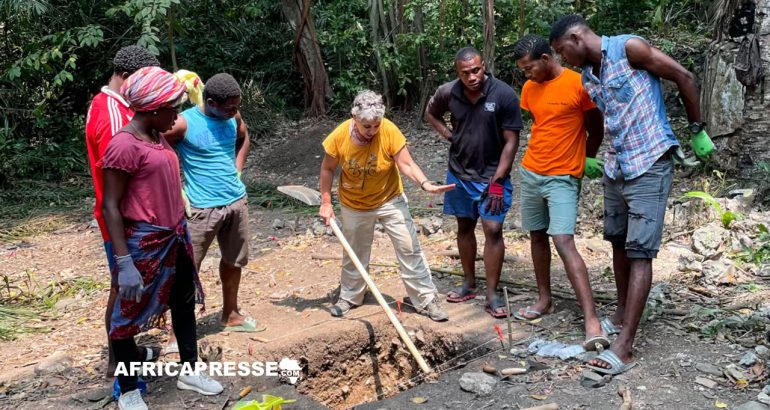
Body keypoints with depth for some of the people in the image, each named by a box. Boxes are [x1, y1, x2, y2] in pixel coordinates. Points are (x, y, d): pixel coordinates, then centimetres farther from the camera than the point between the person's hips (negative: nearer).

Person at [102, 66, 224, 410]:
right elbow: (111, 206, -19)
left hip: (176, 237, 9)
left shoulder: (157, 137, 8)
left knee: (185, 303, 19)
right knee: (128, 316, 8)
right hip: (145, 242, -9)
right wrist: (124, 263, -22)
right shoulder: (124, 144, -19)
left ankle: (188, 372, 36)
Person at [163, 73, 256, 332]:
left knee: (234, 261, 18)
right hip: (202, 208, -6)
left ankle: (231, 315, 37)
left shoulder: (233, 116, 0)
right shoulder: (183, 123, -18)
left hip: (237, 201, 6)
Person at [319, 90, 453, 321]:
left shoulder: (389, 131, -23)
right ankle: (350, 297, 36)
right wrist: (326, 203, -7)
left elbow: (406, 164, -24)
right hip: (354, 206, 1)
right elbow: (328, 169, -6)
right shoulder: (339, 136, -20)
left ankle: (426, 299, 6)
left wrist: (426, 185, -42)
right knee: (354, 253, 15)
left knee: (409, 249, -4)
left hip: (390, 200, -1)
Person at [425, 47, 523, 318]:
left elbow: (511, 142, -14)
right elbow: (431, 114, 15)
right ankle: (469, 284, 28)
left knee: (493, 229, -8)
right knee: (464, 227, 12)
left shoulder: (504, 95, -17)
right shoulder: (448, 93, -8)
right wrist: (450, 136, -1)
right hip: (459, 173, 4)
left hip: (492, 175, -4)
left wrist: (497, 181, -18)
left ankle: (492, 294, 2)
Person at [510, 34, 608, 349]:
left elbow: (596, 131, -1)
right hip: (530, 173, 7)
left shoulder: (579, 85, -12)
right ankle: (544, 300, 27)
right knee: (537, 237, 12)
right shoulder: (529, 88, 7)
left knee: (564, 242, -16)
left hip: (562, 178, -6)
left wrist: (584, 162, 10)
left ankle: (592, 320, -16)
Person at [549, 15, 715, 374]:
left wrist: (697, 130, -2)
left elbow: (684, 77, -7)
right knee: (618, 243, 15)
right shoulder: (586, 77, 9)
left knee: (639, 253, -8)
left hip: (649, 166, -8)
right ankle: (622, 316, 33)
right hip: (615, 168, 8)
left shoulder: (628, 48, -12)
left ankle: (624, 349, -9)